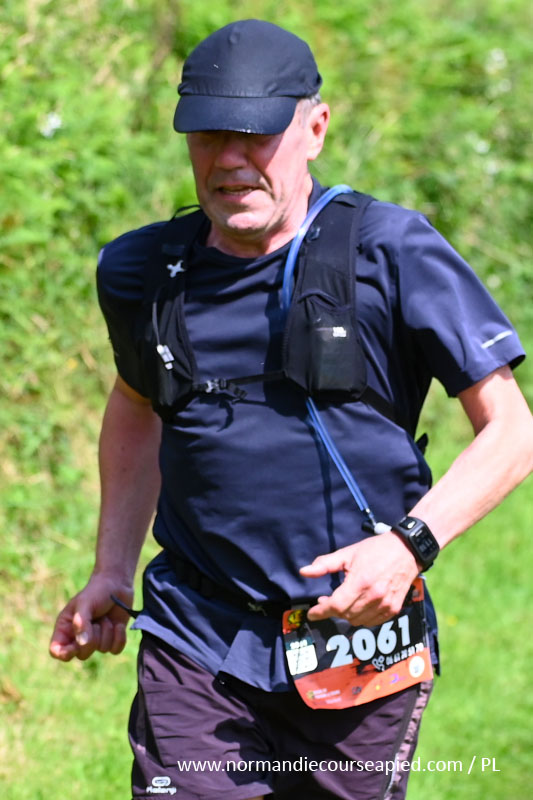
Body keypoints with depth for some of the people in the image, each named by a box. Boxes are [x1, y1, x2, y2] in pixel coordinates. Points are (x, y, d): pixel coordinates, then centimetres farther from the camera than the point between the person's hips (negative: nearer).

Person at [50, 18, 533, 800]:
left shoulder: (392, 253, -6)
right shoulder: (142, 272, 6)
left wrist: (411, 544, -20)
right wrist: (112, 573, 21)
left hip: (359, 649, -2)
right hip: (196, 649, 2)